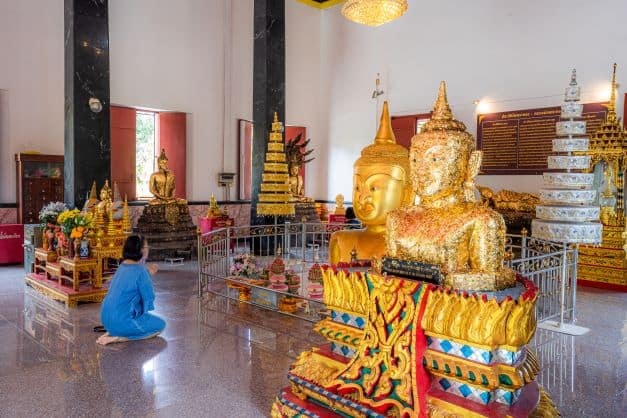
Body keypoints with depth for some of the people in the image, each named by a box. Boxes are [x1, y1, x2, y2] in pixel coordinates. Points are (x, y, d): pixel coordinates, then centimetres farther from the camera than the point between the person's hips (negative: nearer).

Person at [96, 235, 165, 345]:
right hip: (121, 322, -9)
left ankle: (112, 332, 11)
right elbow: (149, 298, -9)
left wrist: (148, 272, 20)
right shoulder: (140, 271, -18)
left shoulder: (123, 266, 7)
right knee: (160, 325, 7)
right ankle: (118, 338, -6)